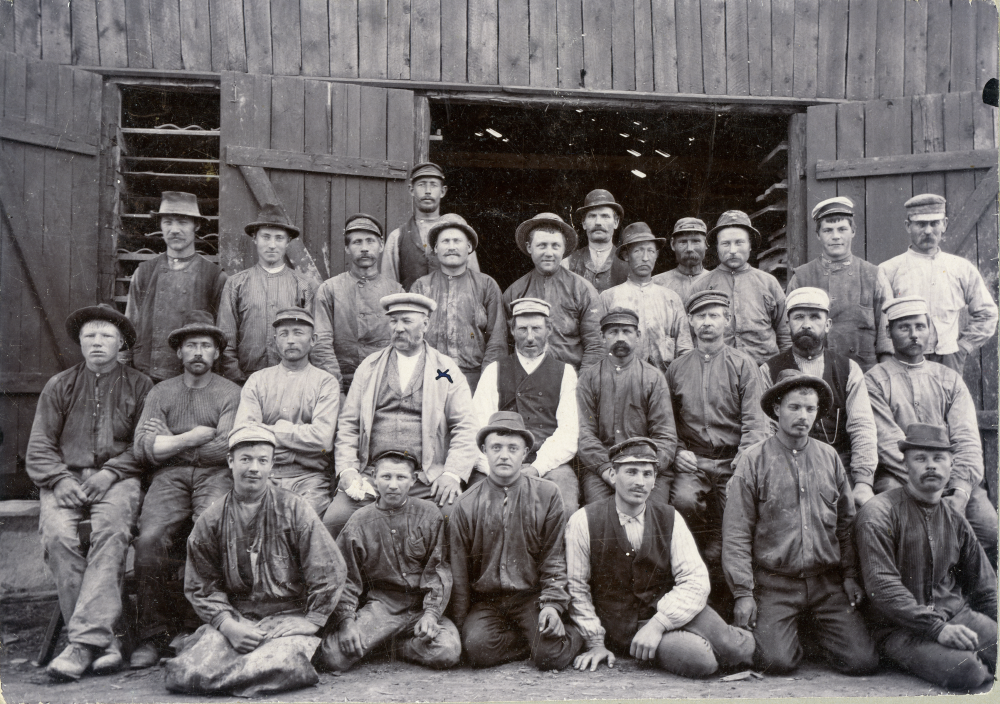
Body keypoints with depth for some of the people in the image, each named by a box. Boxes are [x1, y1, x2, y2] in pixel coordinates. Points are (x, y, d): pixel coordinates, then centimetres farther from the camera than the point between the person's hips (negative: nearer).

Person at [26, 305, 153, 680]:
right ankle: (103, 639, -25)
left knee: (111, 529, -33)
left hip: (118, 478, -2)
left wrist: (110, 472, -11)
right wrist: (60, 479, -7)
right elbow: (39, 448, 12)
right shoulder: (58, 386, 18)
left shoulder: (139, 385, 13)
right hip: (66, 479, 2)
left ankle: (84, 639, -35)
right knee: (57, 536, -28)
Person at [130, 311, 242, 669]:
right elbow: (143, 449, 5)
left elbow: (227, 449, -3)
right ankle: (154, 633, -14)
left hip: (215, 475, -2)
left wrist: (170, 444, 4)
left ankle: (194, 628, -16)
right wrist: (198, 435, -1)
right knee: (149, 539, -26)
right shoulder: (161, 392, 19)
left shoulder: (231, 393, 12)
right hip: (170, 478, 2)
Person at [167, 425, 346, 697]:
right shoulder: (211, 520, 7)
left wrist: (306, 627, -5)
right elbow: (201, 585, 7)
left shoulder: (295, 509, 2)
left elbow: (329, 573, 1)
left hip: (289, 616, -2)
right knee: (187, 673, -24)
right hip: (234, 617, 2)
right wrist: (228, 625, -9)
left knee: (276, 666, -33)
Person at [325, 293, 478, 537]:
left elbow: (465, 428, 5)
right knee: (334, 520, -22)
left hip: (427, 478, -1)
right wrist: (347, 469, -1)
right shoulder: (370, 366, 17)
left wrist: (453, 474, -9)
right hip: (371, 476, 1)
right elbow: (348, 425, 14)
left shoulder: (446, 369, 11)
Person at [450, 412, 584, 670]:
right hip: (485, 601, 1)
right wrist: (460, 625, 6)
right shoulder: (467, 503, 2)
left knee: (550, 656, -23)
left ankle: (574, 634, 11)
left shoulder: (547, 495, 2)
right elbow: (458, 570, 7)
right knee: (477, 647, -27)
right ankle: (533, 639, -1)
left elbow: (554, 558, 5)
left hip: (532, 597, -1)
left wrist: (552, 604, -7)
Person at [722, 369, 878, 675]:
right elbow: (736, 533, -4)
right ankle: (790, 634, 17)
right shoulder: (753, 461, -3)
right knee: (777, 660, -17)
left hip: (828, 582, 3)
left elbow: (847, 523, 16)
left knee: (862, 661, -7)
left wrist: (851, 575, 8)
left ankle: (819, 632, 23)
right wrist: (743, 593, -8)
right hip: (774, 584, -3)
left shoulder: (830, 457, 8)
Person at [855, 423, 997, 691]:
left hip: (955, 614, 6)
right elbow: (882, 586, -17)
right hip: (900, 627, -6)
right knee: (963, 671, -29)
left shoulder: (955, 520, 13)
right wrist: (937, 628, -22)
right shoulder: (879, 513, -9)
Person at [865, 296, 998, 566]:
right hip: (898, 476, -3)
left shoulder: (949, 378, 17)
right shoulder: (875, 380, 5)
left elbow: (967, 439, 5)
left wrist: (961, 490, -14)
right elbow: (889, 444, -6)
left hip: (952, 476, 3)